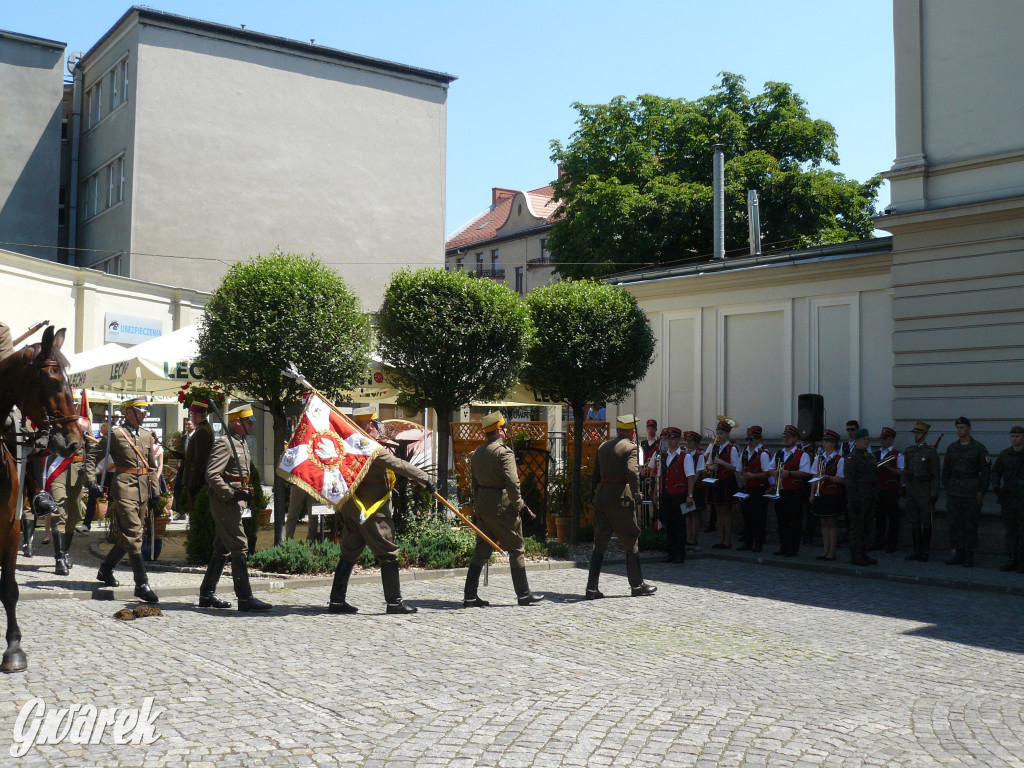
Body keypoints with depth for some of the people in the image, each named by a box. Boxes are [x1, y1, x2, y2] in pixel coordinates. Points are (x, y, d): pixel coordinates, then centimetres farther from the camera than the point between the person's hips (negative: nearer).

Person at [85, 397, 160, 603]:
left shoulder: (147, 435, 15)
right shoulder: (116, 434, -3)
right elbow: (92, 456, -1)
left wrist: (155, 491, 14)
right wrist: (91, 481, -10)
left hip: (143, 490, 7)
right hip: (124, 488, -7)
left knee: (127, 535, 14)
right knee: (133, 535, -11)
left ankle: (106, 570, 33)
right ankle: (142, 584, -13)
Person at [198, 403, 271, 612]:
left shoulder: (242, 442, 16)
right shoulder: (224, 443, -14)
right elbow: (211, 475, -21)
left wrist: (246, 494, 16)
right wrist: (233, 493, -22)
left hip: (235, 502, 10)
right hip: (225, 502, -10)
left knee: (222, 549, 13)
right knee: (240, 548, -10)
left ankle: (207, 594, 21)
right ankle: (245, 598, -9)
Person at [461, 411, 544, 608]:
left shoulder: (477, 453, 12)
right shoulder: (504, 452, -13)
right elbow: (512, 482, -21)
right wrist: (518, 504, -11)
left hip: (482, 505, 7)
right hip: (502, 506, -7)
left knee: (481, 550, 11)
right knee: (517, 549, 5)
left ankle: (470, 596, 7)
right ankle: (523, 595, 10)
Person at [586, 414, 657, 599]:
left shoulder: (603, 446, 13)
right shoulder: (631, 447, -6)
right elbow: (632, 471, -24)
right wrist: (637, 493, -13)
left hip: (601, 498, 6)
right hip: (621, 498, -6)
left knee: (600, 543, 8)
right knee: (631, 542, 7)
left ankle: (592, 587, 5)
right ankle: (637, 585, 14)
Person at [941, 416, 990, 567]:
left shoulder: (979, 448, -2)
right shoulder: (951, 448, 11)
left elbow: (985, 472, -3)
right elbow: (946, 469, 17)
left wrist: (981, 491, -7)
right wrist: (947, 487, 10)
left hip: (971, 492, -4)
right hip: (954, 491, 4)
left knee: (970, 525, 0)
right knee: (955, 524, 5)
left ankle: (969, 556, 6)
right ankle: (958, 553, 12)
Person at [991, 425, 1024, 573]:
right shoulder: (1005, 455, 10)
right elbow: (995, 471, 21)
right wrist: (995, 485, 4)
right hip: (1008, 498, 4)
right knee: (1010, 530, 7)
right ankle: (1011, 560, 12)